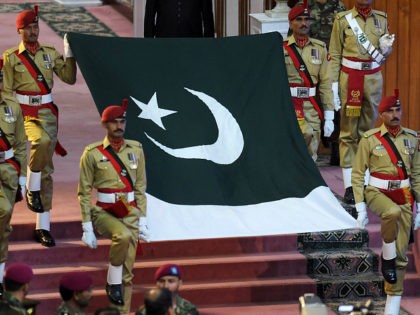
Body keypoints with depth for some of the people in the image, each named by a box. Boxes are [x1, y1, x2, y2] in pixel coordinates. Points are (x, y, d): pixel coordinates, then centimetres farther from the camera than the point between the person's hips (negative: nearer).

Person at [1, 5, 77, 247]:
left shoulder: (50, 53, 9)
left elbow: (70, 78, 6)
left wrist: (70, 53, -4)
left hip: (47, 113, 4)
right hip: (24, 113, -4)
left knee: (47, 170, 2)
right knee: (42, 141, -37)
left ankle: (43, 227, 7)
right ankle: (32, 189, -15)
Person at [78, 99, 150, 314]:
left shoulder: (136, 150, 6)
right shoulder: (92, 154, -4)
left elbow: (140, 189, 10)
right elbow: (84, 192, -3)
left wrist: (142, 222, 4)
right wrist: (87, 228, -8)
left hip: (130, 214, 4)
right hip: (103, 213, -4)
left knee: (127, 272, 2)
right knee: (123, 236, -35)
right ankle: (112, 281, -14)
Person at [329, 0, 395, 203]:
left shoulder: (381, 19, 10)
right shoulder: (343, 20, -1)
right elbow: (334, 55, -2)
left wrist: (386, 48, -6)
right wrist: (334, 85, -7)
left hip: (374, 79, 3)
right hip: (350, 79, -3)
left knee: (367, 131, 7)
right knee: (349, 133, -2)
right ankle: (349, 187, -2)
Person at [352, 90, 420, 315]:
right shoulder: (370, 140, -5)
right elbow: (357, 174, -3)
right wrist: (361, 208, -9)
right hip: (377, 193, -4)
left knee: (401, 255, 1)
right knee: (393, 212, -40)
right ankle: (386, 258, -16)